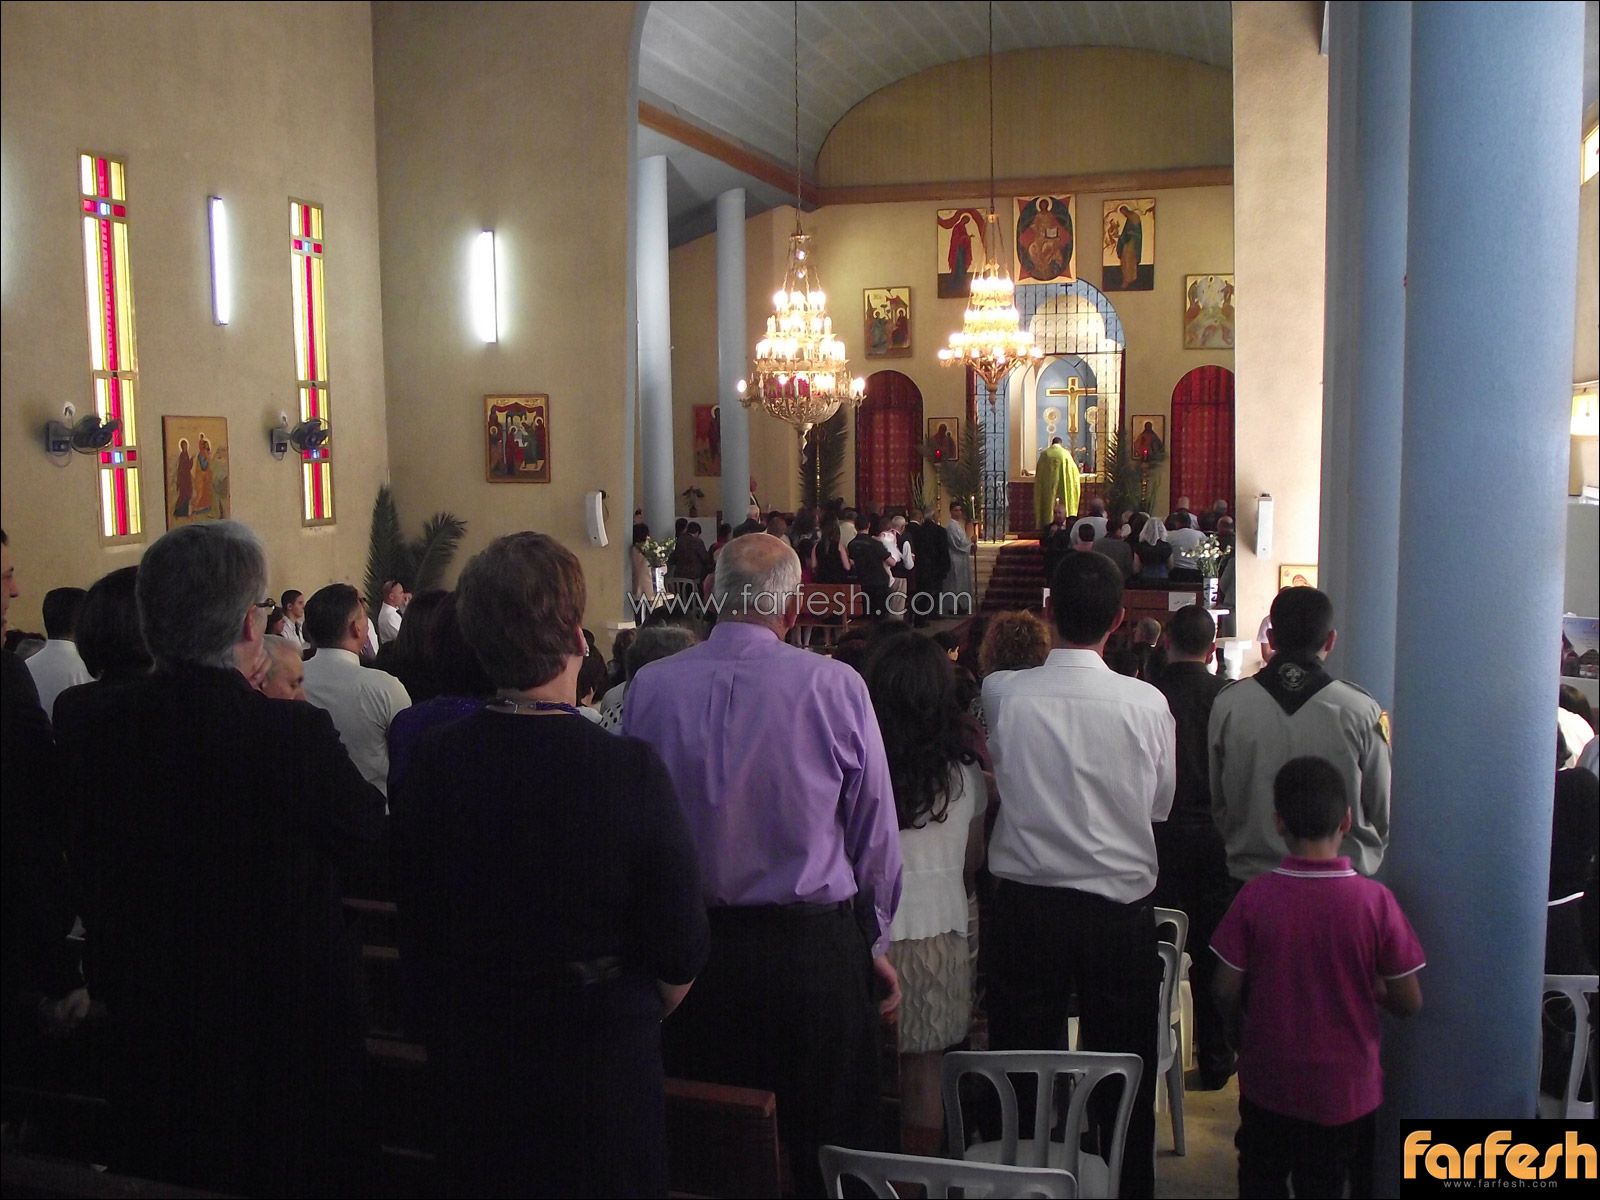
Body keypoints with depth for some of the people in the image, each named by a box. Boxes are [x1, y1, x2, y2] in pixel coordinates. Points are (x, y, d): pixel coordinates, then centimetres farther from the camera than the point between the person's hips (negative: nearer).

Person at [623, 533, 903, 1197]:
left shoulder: (650, 686, -7)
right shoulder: (835, 686, -11)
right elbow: (876, 831, -3)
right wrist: (874, 940, 11)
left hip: (689, 942, 2)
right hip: (814, 947, -2)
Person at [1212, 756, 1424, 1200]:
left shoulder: (1255, 897, -17)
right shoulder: (1375, 901, -17)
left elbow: (1226, 991, -11)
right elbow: (1408, 1002, -11)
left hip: (1268, 1084, 0)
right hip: (1345, 1091, 0)